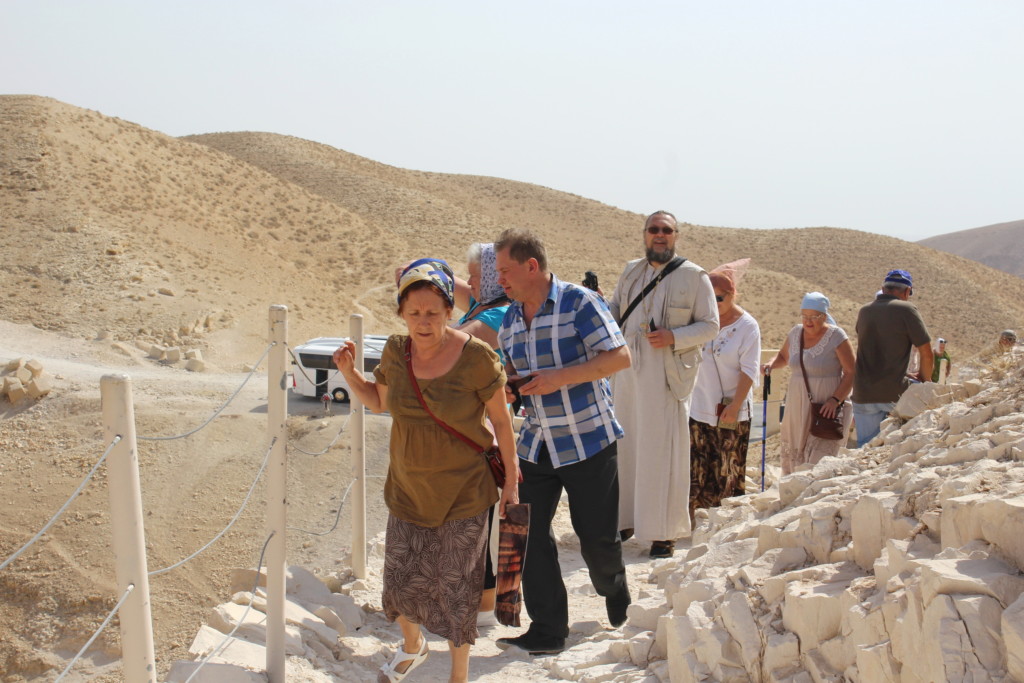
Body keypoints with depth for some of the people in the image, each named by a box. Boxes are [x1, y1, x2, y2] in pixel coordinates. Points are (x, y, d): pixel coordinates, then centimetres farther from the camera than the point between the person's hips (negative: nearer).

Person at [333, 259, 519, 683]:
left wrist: (511, 481, -4)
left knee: (455, 588, 5)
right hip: (408, 489, 4)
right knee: (400, 580, 10)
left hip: (464, 493, -4)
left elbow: (501, 421, -7)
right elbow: (380, 402, 13)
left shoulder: (475, 357, -17)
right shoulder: (396, 351, -5)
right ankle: (413, 647, 43)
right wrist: (349, 373, -5)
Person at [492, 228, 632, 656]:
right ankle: (547, 632, 9)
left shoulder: (579, 303, -13)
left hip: (588, 439, -6)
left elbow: (619, 356, -18)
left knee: (597, 536, 6)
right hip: (536, 442, 6)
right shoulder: (510, 319, 8)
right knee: (528, 532, -1)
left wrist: (560, 378, -25)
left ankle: (615, 594, 39)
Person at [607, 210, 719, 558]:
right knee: (625, 446, 9)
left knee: (662, 451, -3)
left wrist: (673, 337, -18)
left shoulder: (694, 276, 0)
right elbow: (613, 313, 21)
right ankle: (625, 519, 22)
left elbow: (710, 325, -2)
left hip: (667, 376, -5)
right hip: (627, 372, 5)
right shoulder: (630, 272, 14)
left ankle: (664, 532, 4)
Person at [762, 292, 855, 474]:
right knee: (791, 455, 8)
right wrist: (771, 364, 2)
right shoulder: (795, 333, 6)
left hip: (826, 408, -5)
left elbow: (851, 373, -9)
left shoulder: (836, 337, -10)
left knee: (819, 461, -11)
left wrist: (836, 400, -19)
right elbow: (783, 355, 24)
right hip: (797, 405, 6)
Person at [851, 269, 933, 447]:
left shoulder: (864, 312, 13)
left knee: (866, 447, 12)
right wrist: (924, 379, 12)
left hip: (862, 394, 5)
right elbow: (926, 354, -6)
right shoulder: (906, 310, -4)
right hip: (894, 392, -5)